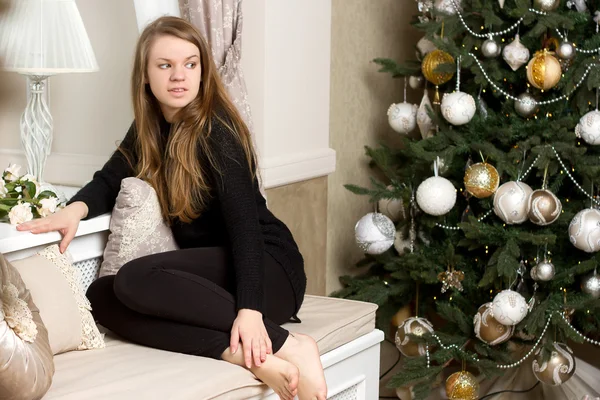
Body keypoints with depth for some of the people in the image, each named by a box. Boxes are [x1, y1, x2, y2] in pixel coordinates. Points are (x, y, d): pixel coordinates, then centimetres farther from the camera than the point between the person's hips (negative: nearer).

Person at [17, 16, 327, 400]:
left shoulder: (216, 131, -14)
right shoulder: (150, 128, 7)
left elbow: (245, 220, -24)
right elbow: (109, 181, 12)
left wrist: (249, 309, -36)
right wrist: (76, 209, -14)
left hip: (267, 268, -7)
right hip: (215, 270, 7)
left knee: (136, 280, -30)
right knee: (101, 295, -17)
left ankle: (285, 344, -29)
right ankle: (242, 353, -31)